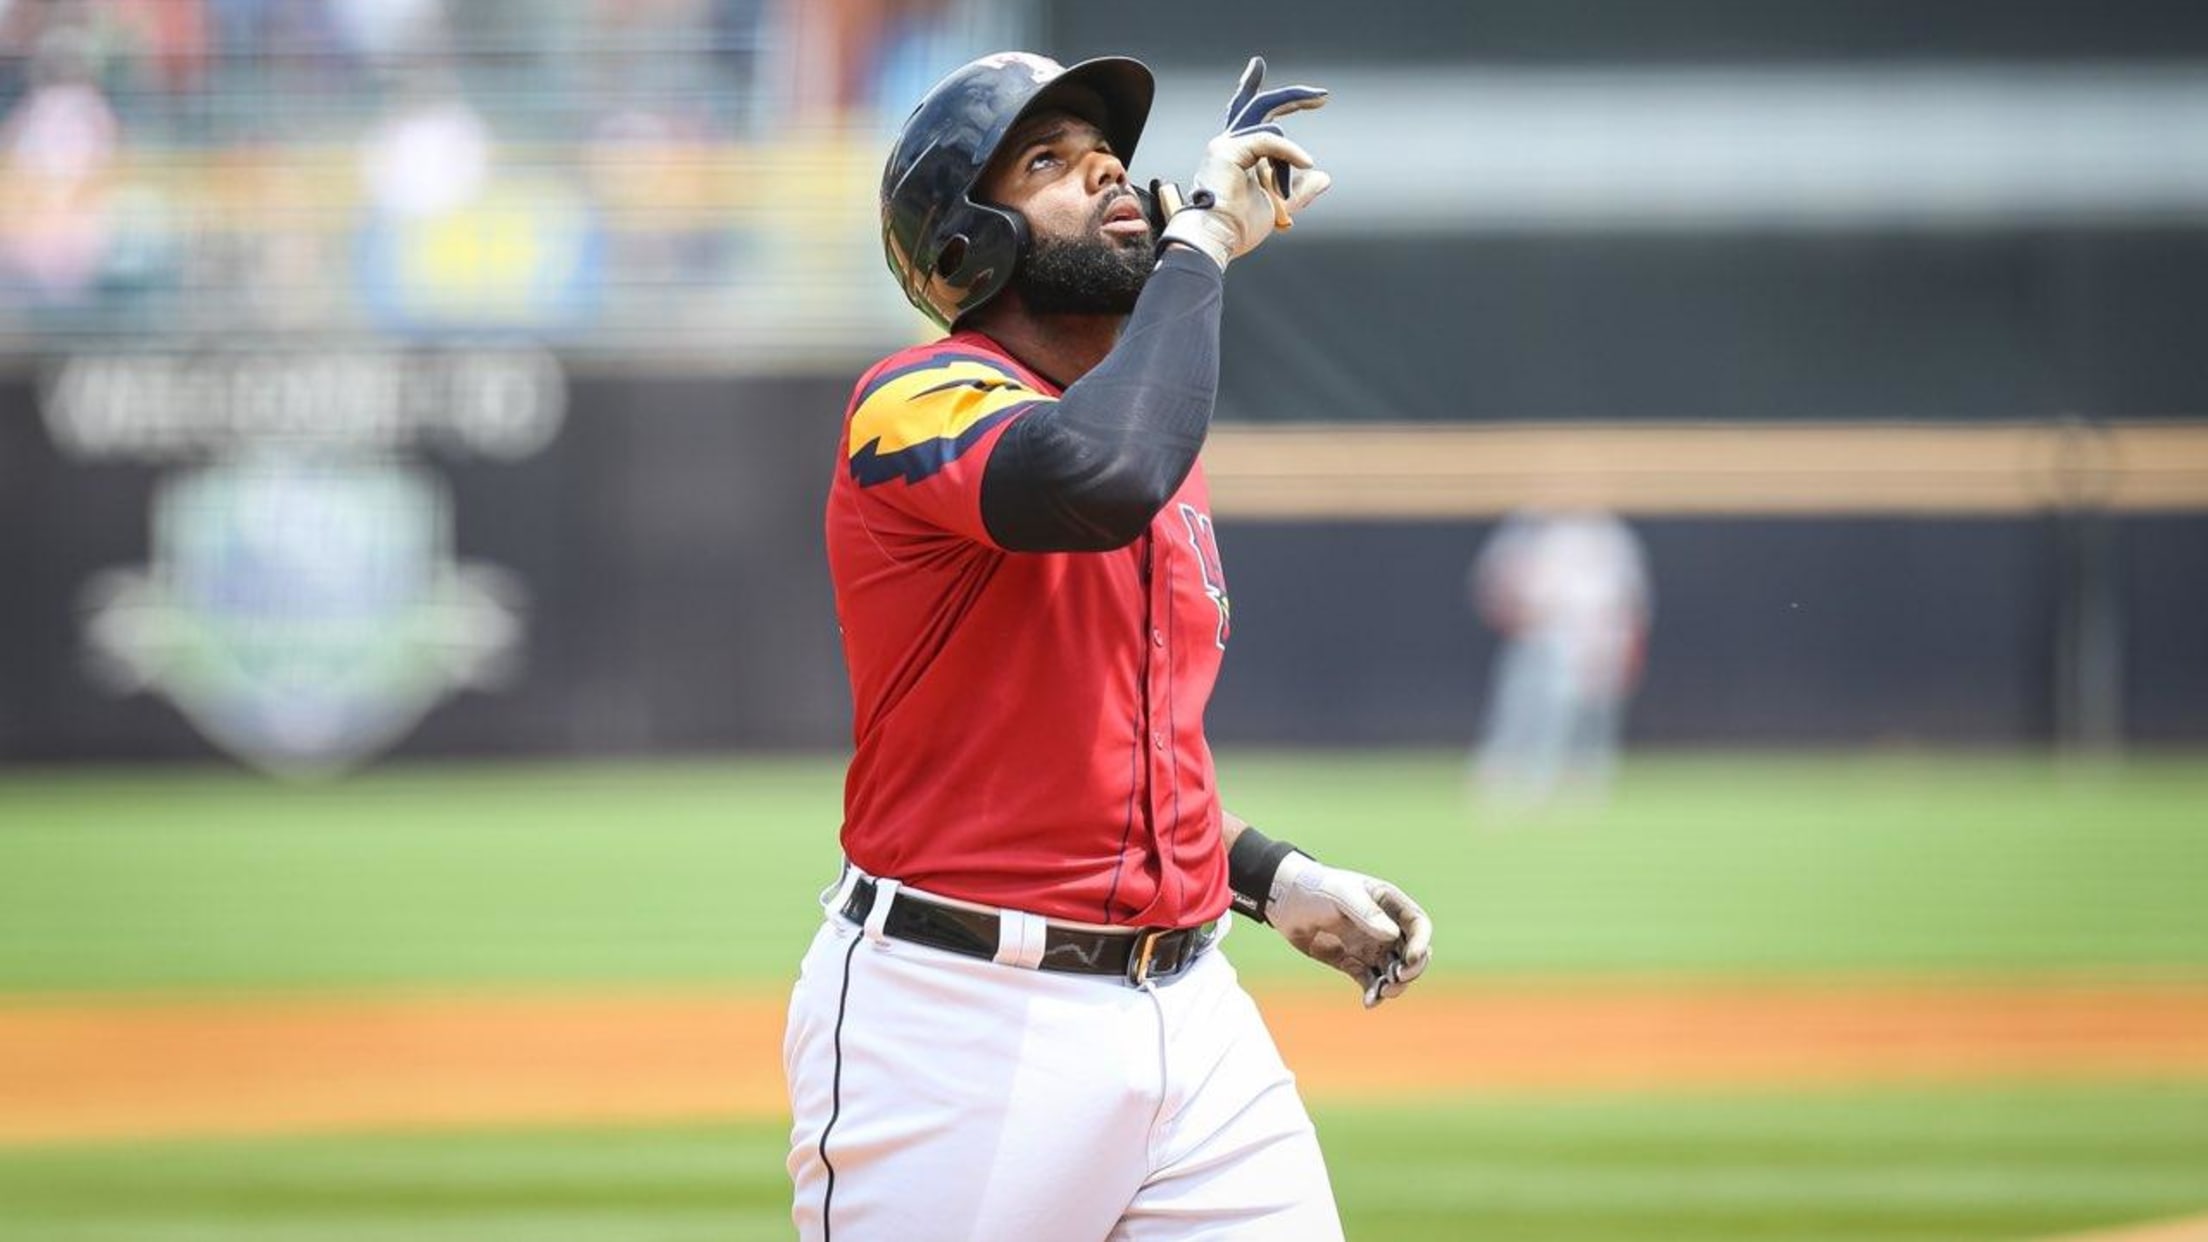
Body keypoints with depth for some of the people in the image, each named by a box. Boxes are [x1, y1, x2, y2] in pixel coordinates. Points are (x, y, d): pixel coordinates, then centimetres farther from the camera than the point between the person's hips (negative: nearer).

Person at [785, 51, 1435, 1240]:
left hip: (1191, 1009, 7)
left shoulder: (1164, 452, 18)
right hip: (961, 1032, -7)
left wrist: (1276, 879, 13)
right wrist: (1203, 237, -20)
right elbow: (1099, 476, -33)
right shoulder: (916, 405, -9)